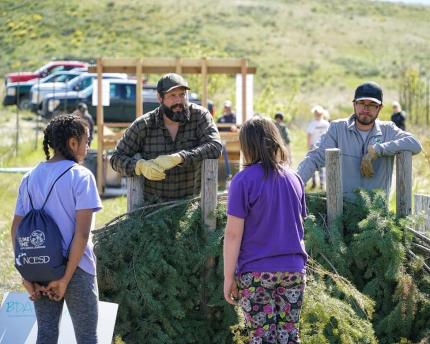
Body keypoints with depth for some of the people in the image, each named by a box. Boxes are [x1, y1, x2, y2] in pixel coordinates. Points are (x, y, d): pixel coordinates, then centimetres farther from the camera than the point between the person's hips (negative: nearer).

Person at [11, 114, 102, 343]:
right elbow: (82, 233, -18)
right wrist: (66, 279, -14)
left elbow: (16, 230, 2)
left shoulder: (30, 178, 4)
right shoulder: (81, 177, -11)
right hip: (76, 268, -5)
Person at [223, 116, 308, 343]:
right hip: (293, 269, 5)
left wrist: (228, 276, -6)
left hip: (256, 273, -5)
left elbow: (233, 234, -11)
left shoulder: (244, 181, -10)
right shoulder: (294, 178, 7)